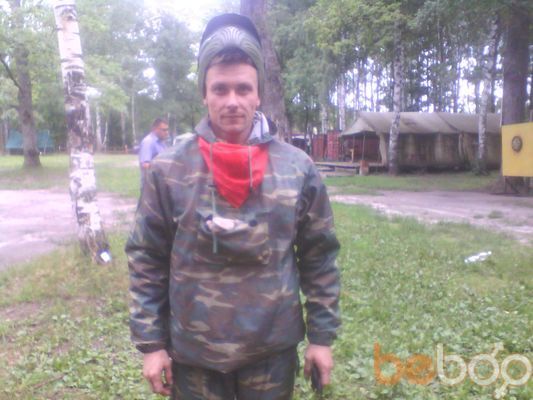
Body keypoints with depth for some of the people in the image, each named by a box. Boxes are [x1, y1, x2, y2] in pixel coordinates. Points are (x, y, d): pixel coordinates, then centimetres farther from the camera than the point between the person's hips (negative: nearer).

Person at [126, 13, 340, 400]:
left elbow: (319, 258, 1)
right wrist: (151, 342, -3)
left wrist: (322, 336, 1)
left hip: (274, 349, 1)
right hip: (193, 352, 0)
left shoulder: (299, 168, -5)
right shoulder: (168, 170, -7)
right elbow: (147, 261, -2)